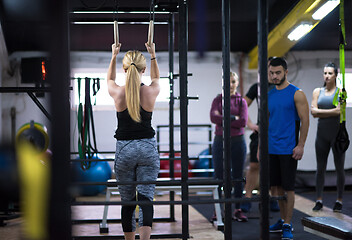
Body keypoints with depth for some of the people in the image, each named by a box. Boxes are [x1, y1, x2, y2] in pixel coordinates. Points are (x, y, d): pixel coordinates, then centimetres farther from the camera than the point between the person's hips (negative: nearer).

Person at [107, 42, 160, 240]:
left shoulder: (118, 92, -8)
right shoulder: (151, 91, -6)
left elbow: (110, 79, 18)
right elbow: (156, 78, 20)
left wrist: (114, 56, 27)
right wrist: (153, 55, 28)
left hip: (124, 149, 0)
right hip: (148, 148, 0)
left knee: (127, 201, 11)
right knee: (146, 198, -3)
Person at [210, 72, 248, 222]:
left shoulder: (241, 101, 5)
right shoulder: (217, 100, 5)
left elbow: (243, 121, -10)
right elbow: (213, 117, -12)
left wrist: (223, 120, -11)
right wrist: (233, 118, -15)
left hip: (237, 141, 0)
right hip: (220, 141, 0)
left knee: (238, 176, 5)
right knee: (218, 176, 3)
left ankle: (238, 210, 13)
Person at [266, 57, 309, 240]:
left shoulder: (297, 94, -6)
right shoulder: (269, 95, 11)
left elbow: (305, 120, -8)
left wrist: (300, 145, -14)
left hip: (288, 149, -6)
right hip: (271, 149, 6)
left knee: (288, 187, -2)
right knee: (276, 186, 10)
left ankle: (287, 225, 6)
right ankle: (282, 220, 22)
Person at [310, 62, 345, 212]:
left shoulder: (340, 91, 0)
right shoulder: (317, 91, 9)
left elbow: (338, 110, -14)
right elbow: (313, 112, -2)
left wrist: (320, 111, -9)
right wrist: (330, 112, -11)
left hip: (337, 133, -3)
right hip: (322, 133, 3)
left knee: (339, 168, 2)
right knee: (320, 168, 5)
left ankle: (339, 201, 11)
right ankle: (319, 200, 11)